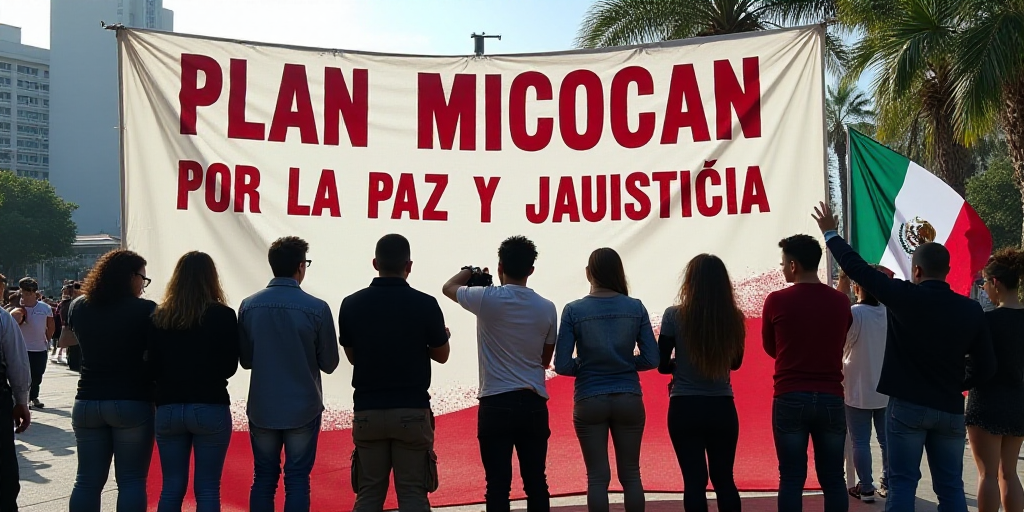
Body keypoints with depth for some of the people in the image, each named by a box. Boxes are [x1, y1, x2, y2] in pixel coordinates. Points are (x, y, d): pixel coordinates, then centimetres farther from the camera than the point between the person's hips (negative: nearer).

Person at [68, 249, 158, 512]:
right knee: (131, 481, 2)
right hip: (133, 403, -5)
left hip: (87, 402, 5)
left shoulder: (79, 307, 4)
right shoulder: (145, 310, -12)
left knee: (87, 480, 11)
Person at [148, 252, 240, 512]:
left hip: (168, 409, 3)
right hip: (211, 409, -3)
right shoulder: (223, 315, -8)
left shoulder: (159, 316, 0)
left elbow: (152, 368, 4)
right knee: (207, 489, 3)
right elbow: (230, 368, -4)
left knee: (171, 487, 12)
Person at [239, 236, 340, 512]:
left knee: (263, 480, 13)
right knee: (297, 481, 7)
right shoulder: (317, 308, -13)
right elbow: (329, 363, -5)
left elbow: (245, 360, 4)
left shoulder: (249, 306, -5)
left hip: (262, 409, 3)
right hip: (303, 409, -2)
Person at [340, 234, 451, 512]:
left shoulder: (351, 304, -2)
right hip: (411, 412, -2)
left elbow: (351, 356, 11)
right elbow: (442, 355, 5)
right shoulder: (424, 304, -9)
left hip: (367, 412, 2)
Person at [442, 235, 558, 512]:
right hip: (534, 404, 3)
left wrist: (470, 271, 31)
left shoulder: (488, 298, -7)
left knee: (498, 484, 1)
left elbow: (448, 287, 13)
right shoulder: (546, 308, 3)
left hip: (496, 404, -3)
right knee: (536, 482, 11)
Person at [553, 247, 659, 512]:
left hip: (589, 401, -1)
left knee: (598, 477, 7)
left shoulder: (574, 310, -8)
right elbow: (651, 359, -3)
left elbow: (562, 365, -10)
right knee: (630, 474, 13)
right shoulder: (636, 307, -4)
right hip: (628, 399, 2)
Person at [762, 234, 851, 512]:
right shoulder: (840, 301, 1)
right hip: (831, 398, 2)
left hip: (790, 398, -2)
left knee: (791, 478, 3)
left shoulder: (776, 300, -6)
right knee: (833, 479, 9)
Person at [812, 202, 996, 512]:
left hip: (907, 405, -3)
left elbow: (857, 267, -2)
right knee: (950, 487, 10)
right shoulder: (971, 310, 1)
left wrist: (831, 234, 11)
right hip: (950, 410, 3)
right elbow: (985, 367, 4)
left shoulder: (904, 296, -10)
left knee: (903, 483, 1)